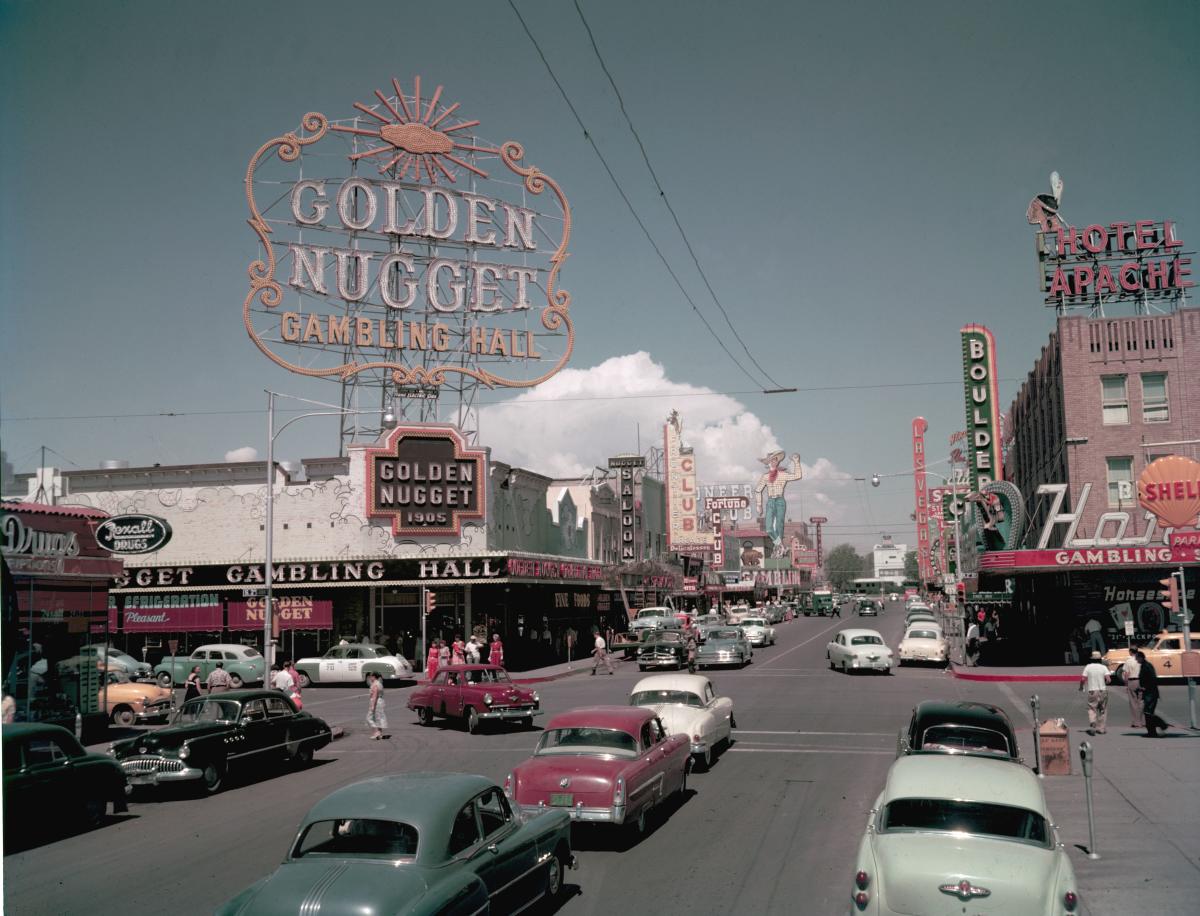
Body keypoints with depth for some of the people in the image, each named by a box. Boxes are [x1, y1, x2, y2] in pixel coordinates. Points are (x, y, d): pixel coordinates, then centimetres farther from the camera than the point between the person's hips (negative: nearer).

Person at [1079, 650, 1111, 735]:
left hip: (1092, 691, -1)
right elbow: (1108, 679, -11)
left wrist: (1081, 686, 12)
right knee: (1103, 710, 13)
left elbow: (1083, 679, -7)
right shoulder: (1103, 667, -1)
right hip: (1103, 691, 1)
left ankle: (1092, 727, -18)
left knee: (1092, 709, 2)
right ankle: (1102, 728, 14)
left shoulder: (1088, 667, -2)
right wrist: (1104, 683, 11)